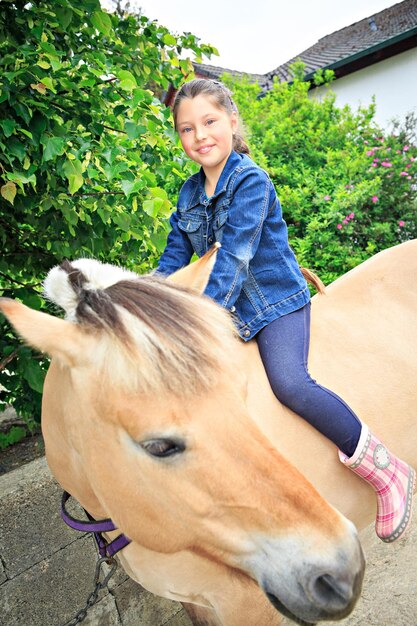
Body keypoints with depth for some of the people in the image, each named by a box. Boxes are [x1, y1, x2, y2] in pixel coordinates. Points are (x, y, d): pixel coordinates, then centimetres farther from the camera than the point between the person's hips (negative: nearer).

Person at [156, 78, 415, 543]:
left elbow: (234, 257, -24)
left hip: (275, 299, -7)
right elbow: (174, 258, 8)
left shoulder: (250, 180, -14)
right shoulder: (190, 193, 8)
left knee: (290, 383, -27)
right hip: (229, 309, 8)